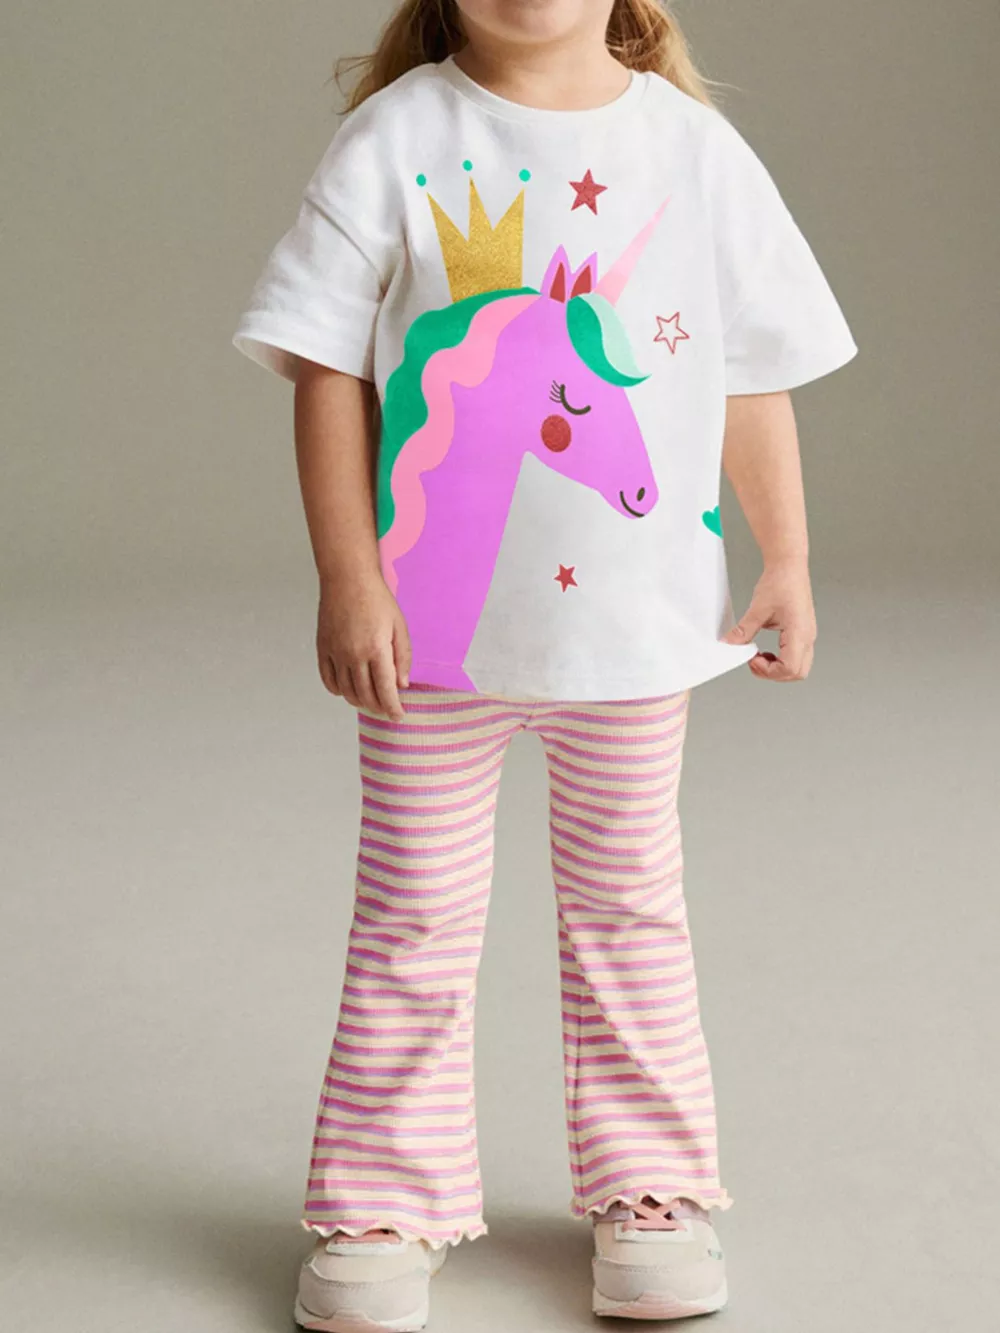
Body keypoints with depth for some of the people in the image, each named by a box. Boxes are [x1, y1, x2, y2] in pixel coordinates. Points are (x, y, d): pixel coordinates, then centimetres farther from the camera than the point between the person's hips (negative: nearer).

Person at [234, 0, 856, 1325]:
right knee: (412, 917, 7)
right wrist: (348, 580, -12)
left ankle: (649, 1185, 29)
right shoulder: (396, 139, -6)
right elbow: (329, 369, -7)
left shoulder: (692, 146, 0)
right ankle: (385, 1203, 20)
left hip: (637, 622, 2)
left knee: (629, 908, 15)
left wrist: (787, 566, 3)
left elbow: (754, 378, 5)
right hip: (434, 624, -2)